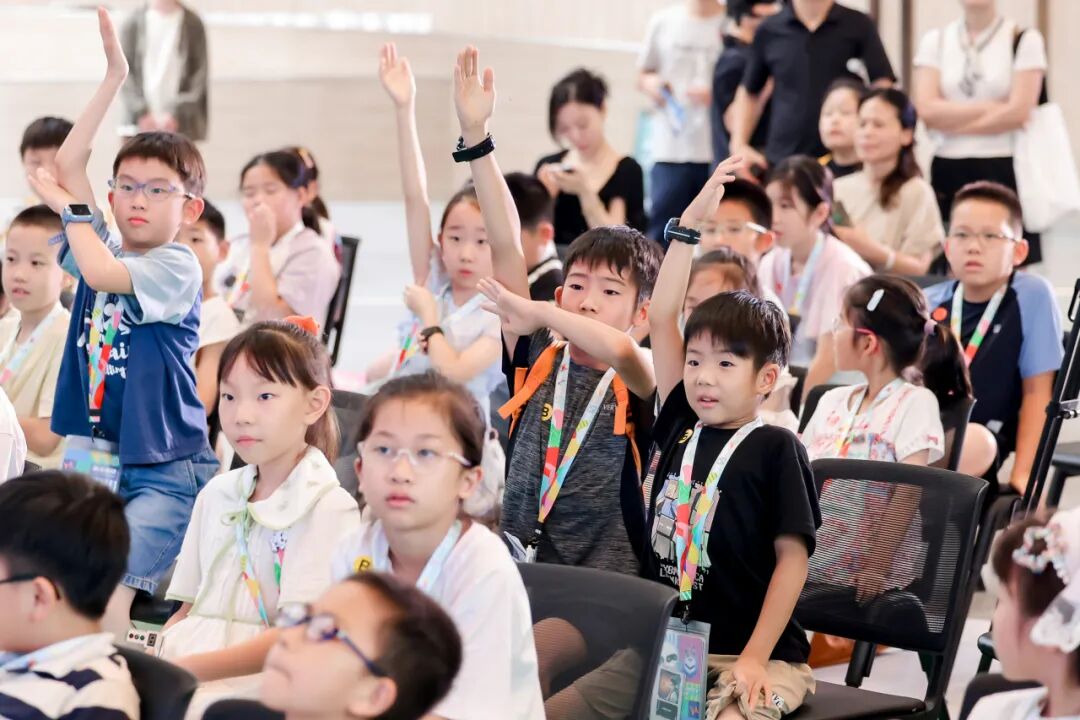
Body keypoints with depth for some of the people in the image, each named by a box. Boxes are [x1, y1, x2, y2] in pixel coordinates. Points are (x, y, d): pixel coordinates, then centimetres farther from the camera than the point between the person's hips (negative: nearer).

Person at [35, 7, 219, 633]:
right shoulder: (105, 248, 10)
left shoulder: (178, 266, -6)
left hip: (164, 468, -6)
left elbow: (101, 274, -22)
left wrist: (73, 209, -4)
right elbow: (69, 163, 6)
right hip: (95, 458, 6)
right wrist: (115, 76, 2)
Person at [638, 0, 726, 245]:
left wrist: (717, 95, -15)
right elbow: (642, 75, 22)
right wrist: (651, 83, 0)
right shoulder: (663, 22, 10)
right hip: (670, 150, 2)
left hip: (719, 152, -2)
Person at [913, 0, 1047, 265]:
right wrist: (993, 107, -10)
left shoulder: (1024, 40, -1)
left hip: (1005, 171, -3)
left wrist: (952, 121, -5)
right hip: (949, 171, 3)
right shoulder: (934, 41, 8)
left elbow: (1019, 112, -10)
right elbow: (927, 110, -5)